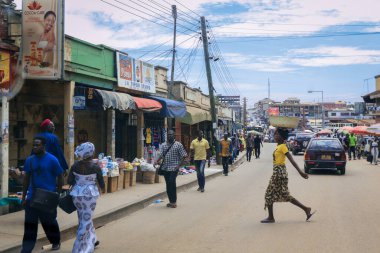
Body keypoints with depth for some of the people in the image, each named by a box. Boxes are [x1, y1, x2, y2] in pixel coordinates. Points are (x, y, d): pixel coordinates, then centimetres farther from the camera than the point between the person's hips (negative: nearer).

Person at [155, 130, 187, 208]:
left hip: (174, 168, -5)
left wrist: (179, 165, -12)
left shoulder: (178, 145, -2)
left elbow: (184, 156, -3)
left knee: (172, 182, -17)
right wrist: (158, 161, -9)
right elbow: (162, 155, 11)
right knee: (168, 184, 9)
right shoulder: (164, 145, 12)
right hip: (165, 168, 5)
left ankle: (174, 201, -8)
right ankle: (171, 201, 19)